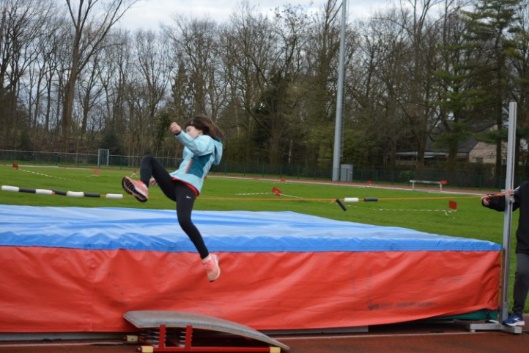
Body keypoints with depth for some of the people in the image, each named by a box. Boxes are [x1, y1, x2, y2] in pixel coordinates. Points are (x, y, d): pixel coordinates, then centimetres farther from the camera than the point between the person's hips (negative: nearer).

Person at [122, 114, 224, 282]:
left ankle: (207, 258, -22)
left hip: (188, 187, -9)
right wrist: (158, 177, 33)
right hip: (174, 183, 9)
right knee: (148, 160, -4)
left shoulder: (207, 141, 8)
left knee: (184, 221, -31)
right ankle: (142, 187, -35)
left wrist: (179, 133, -32)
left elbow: (198, 148, -18)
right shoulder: (192, 147, 36)